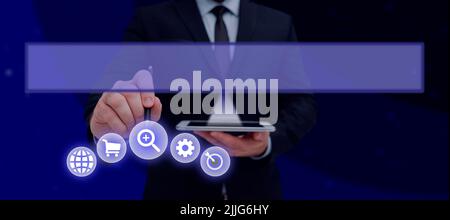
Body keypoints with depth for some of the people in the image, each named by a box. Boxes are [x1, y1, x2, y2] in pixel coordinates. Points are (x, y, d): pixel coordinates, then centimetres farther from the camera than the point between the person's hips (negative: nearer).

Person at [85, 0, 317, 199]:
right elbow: (119, 82, -15)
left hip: (255, 187, 2)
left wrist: (269, 142, -19)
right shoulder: (150, 21, -3)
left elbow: (302, 103, 1)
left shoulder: (280, 24, 5)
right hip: (176, 187, -2)